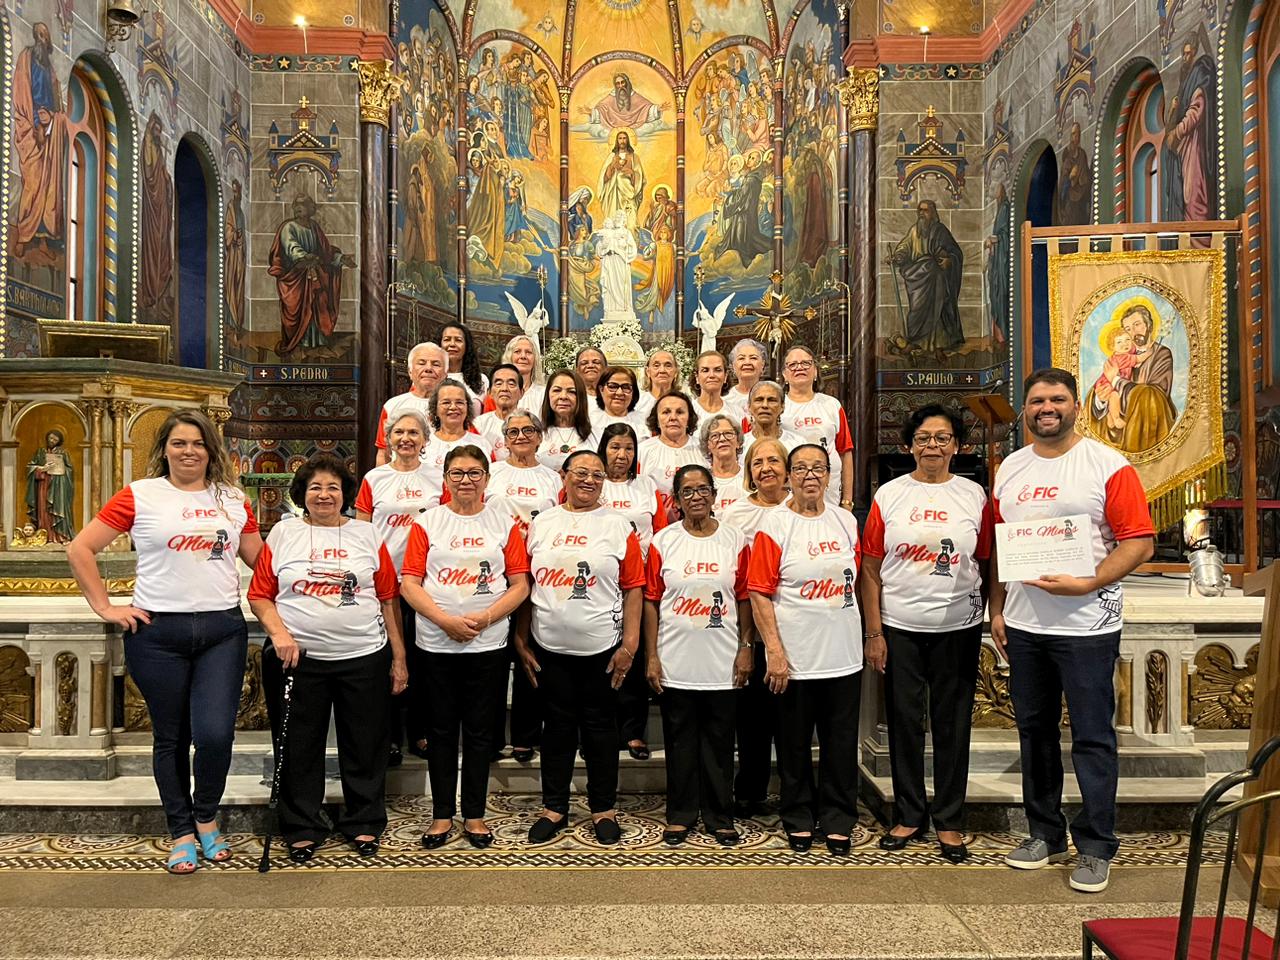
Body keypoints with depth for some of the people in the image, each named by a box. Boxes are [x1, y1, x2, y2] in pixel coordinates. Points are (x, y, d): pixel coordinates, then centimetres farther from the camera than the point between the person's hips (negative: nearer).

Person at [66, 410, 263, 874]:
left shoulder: (233, 499, 10)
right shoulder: (140, 496, 2)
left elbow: (260, 561, 16)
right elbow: (80, 549, 2)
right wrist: (105, 607, -1)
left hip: (223, 629, 1)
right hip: (157, 632, -1)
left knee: (215, 733, -8)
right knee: (171, 738, 9)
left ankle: (207, 819, 19)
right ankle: (181, 834, 25)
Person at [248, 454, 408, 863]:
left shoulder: (367, 535, 6)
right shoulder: (282, 535, 6)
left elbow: (389, 599, 5)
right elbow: (260, 595, 5)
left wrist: (399, 656, 2)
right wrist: (279, 633, -13)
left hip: (364, 657, 1)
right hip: (298, 659, 0)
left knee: (365, 746, 8)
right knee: (300, 748, 9)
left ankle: (363, 824, 26)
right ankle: (302, 829, 25)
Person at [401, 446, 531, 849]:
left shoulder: (505, 523, 4)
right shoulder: (427, 522, 3)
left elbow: (520, 585, 0)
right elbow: (410, 584, -2)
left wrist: (484, 618, -14)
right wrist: (446, 620, -15)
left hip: (488, 645, 0)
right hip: (435, 645, 0)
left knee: (479, 729, 7)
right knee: (442, 729, 8)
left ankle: (474, 814, 20)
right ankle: (441, 814, 20)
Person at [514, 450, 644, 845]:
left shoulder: (618, 527, 0)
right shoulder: (540, 525, 6)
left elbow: (633, 588, -2)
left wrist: (629, 643, -8)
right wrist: (521, 640, 4)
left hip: (601, 648, -1)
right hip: (549, 648, 2)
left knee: (599, 727, 9)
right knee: (558, 726, 12)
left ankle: (604, 809, 23)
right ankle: (554, 808, 25)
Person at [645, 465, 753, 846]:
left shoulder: (735, 540, 2)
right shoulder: (663, 542, 0)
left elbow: (744, 599, 4)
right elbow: (651, 601, 1)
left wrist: (745, 648, -1)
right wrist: (651, 656, -3)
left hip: (723, 663, 0)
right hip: (675, 663, 0)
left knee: (720, 743, 9)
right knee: (680, 742, 9)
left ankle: (720, 817, 23)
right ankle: (680, 815, 23)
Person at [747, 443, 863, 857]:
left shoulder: (846, 521, 7)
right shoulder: (775, 525, -7)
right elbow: (760, 595, -10)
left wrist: (868, 635, 13)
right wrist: (774, 652, -15)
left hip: (844, 654, 4)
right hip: (794, 656, -3)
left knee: (841, 742, 10)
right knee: (795, 743, 9)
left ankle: (838, 821, 25)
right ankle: (798, 818, 26)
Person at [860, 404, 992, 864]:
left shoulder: (974, 496, 3)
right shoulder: (889, 495, 1)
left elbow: (987, 565, 6)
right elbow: (870, 570, 0)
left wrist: (992, 620, 0)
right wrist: (874, 633, -4)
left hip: (958, 628, 0)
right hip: (900, 628, 0)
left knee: (952, 725, 7)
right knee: (904, 723, 7)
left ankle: (949, 821, 21)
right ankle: (909, 815, 22)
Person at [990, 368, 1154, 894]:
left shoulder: (1108, 465, -6)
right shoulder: (1009, 469, 10)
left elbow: (1140, 541, -11)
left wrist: (1086, 584, -21)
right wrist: (997, 609, 8)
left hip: (1086, 624, -5)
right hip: (1022, 624, 5)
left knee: (1092, 737, 2)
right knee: (1034, 730, 14)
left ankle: (1096, 848, 16)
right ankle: (1046, 834, 28)